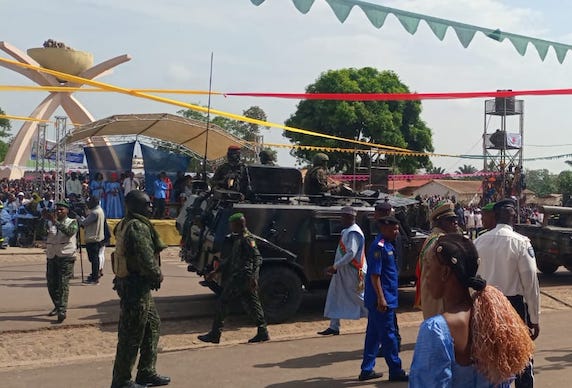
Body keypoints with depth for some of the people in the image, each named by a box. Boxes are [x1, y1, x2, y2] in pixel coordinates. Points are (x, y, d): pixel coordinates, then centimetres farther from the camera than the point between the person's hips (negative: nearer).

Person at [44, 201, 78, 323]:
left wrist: (56, 222, -27)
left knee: (63, 284, -10)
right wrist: (44, 219, -16)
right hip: (52, 257, 5)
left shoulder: (72, 222, 0)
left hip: (66, 257, -5)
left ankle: (62, 311, -13)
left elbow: (69, 232, -21)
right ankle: (57, 306, 28)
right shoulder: (50, 223, 10)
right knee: (51, 284, 10)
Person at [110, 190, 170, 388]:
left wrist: (154, 276, 11)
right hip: (137, 285, -11)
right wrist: (157, 275, -5)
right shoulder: (138, 227, -18)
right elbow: (146, 258, -23)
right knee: (132, 334, -2)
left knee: (152, 324, 18)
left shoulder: (126, 225, 14)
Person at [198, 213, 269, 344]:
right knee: (252, 304, 10)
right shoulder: (236, 238, 18)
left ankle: (214, 335, 3)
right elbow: (230, 259, 26)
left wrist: (253, 277, -28)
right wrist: (216, 271, 25)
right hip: (238, 276, 10)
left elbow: (257, 258, -20)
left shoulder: (247, 238, -13)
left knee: (222, 302, -3)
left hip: (241, 277, -10)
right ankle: (263, 333, 14)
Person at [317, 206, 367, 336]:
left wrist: (335, 266, -27)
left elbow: (351, 254, -26)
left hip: (351, 272, -10)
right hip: (341, 271, 10)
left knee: (358, 297, 0)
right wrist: (335, 267, 16)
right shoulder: (347, 231, 13)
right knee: (334, 296, 8)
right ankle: (334, 327, 12)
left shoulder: (353, 233, -18)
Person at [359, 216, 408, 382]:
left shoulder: (387, 245, 13)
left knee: (374, 334, 13)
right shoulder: (379, 246, -17)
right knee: (388, 335, -1)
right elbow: (374, 274, -21)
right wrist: (381, 298, -23)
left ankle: (367, 370, 19)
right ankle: (396, 371, 7)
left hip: (386, 298, 10)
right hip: (381, 299, -10)